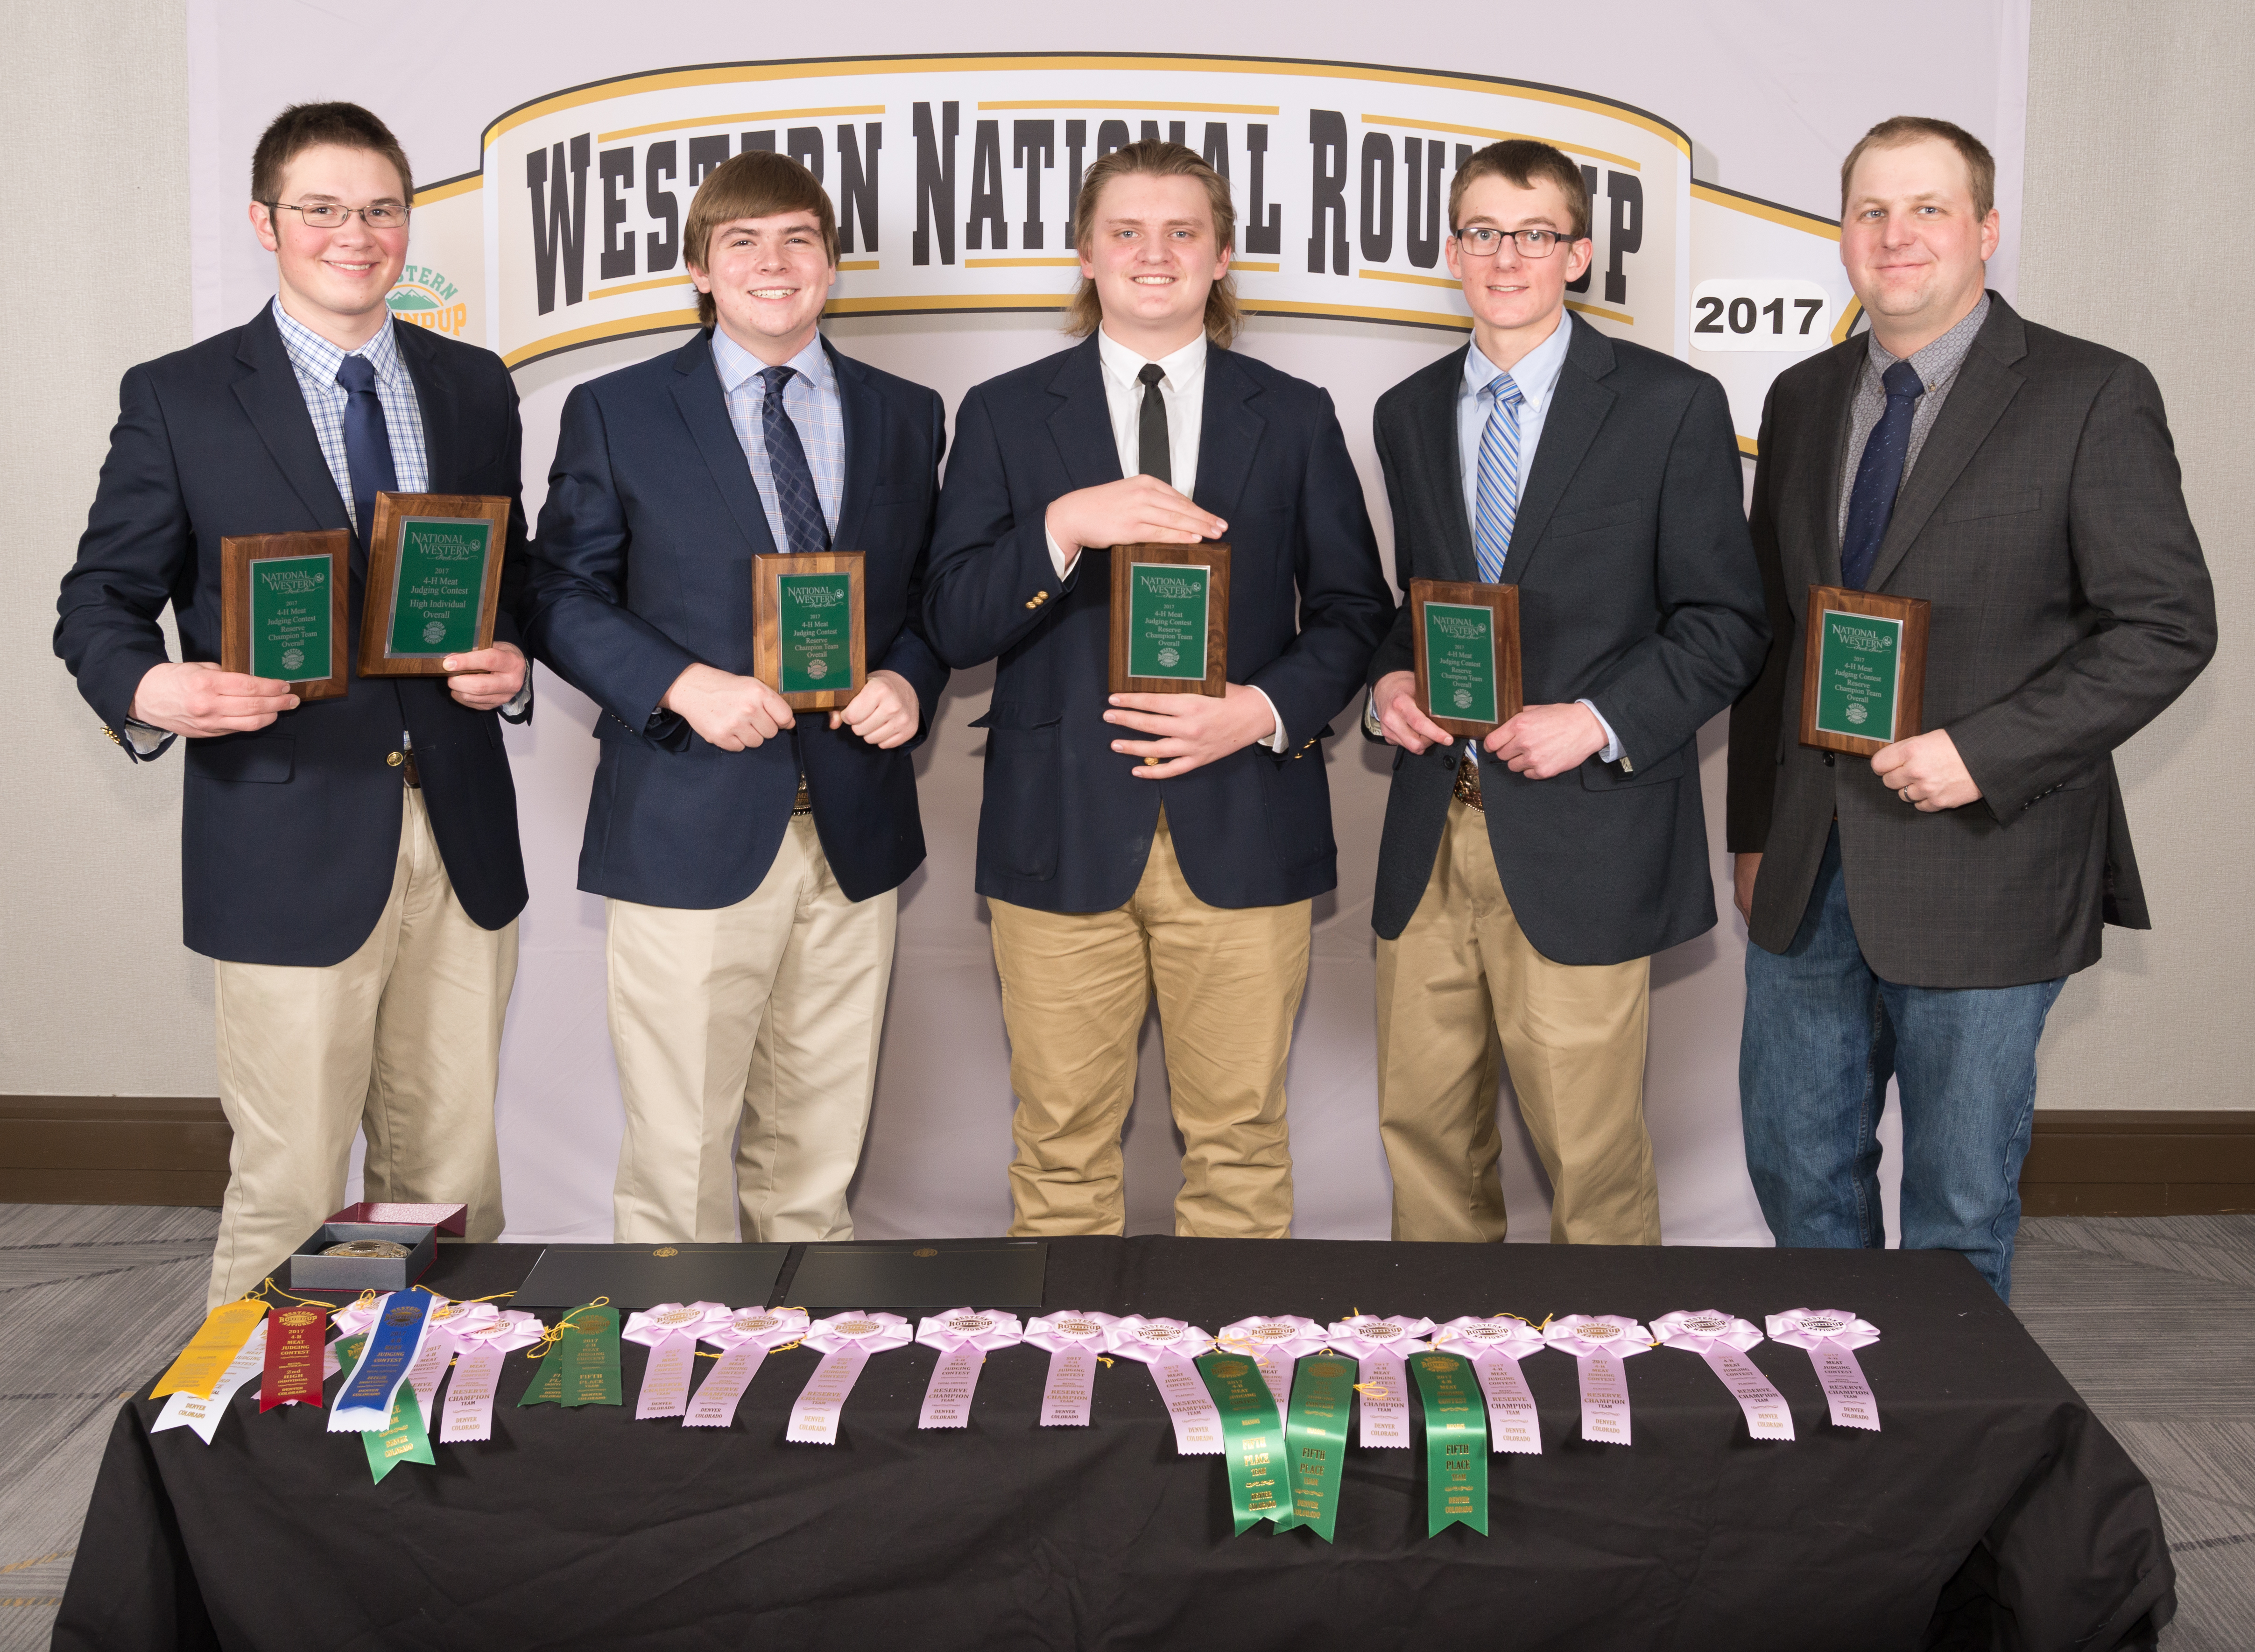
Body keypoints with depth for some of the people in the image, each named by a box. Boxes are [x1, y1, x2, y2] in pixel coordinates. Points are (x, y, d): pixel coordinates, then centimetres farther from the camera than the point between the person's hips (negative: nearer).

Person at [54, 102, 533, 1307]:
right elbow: (99, 603, 3)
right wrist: (150, 690, -19)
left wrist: (513, 663, -3)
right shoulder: (176, 399, 1)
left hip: (462, 838, 4)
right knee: (288, 1192, 1)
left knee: (455, 1181, 10)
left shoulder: (476, 389, 13)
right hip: (290, 844, -3)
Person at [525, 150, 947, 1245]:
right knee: (679, 1151, 1)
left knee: (818, 1147, 13)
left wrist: (910, 680, -6)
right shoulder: (615, 414, 3)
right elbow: (560, 594, 1)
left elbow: (932, 592, 15)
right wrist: (682, 686, -14)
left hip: (855, 828, 3)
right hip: (690, 826, -3)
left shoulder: (907, 417, 12)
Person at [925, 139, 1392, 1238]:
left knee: (1237, 1136, 7)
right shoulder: (1003, 417, 7)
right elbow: (954, 624, -1)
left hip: (1240, 827, 1)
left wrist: (1266, 711, -10)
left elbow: (1352, 610, 9)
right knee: (1062, 1142, 7)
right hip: (1062, 830, 0)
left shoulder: (1294, 419, 9)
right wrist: (1065, 526, -19)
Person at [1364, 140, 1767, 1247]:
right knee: (1422, 1123, 11)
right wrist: (1387, 684, 0)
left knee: (1589, 1148, 2)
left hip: (1580, 834, -4)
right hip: (1432, 829, 5)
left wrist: (1596, 721, -15)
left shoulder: (1672, 407, -2)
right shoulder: (1408, 414, 13)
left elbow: (1725, 624, -3)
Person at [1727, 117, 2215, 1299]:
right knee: (1795, 1164, 15)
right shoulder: (1802, 401, 10)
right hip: (1809, 864, 5)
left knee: (1961, 1203, 8)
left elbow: (2167, 625, -10)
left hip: (1981, 872, -5)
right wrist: (1753, 827, 12)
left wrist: (1982, 754, -19)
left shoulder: (2093, 398, -7)